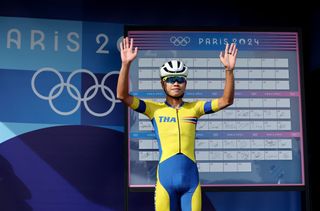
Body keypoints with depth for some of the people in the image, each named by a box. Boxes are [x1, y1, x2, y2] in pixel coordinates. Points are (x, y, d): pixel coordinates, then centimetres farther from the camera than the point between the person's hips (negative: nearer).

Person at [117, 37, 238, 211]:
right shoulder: (154, 109, 6)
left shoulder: (194, 108, 9)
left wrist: (229, 70, -11)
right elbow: (123, 96, -4)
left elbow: (226, 101, 1)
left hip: (191, 179, 1)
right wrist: (126, 64, -15)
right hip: (165, 178, -1)